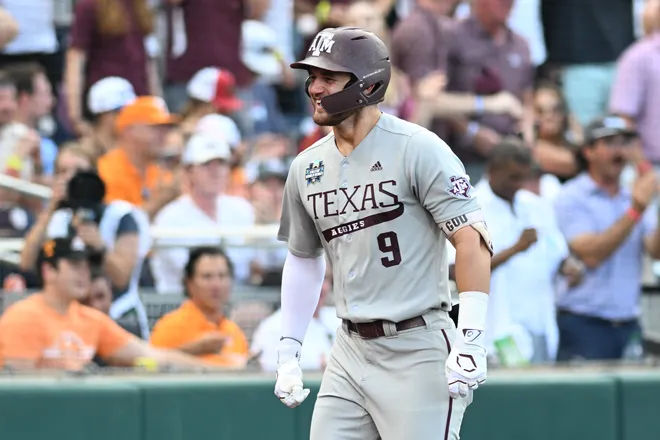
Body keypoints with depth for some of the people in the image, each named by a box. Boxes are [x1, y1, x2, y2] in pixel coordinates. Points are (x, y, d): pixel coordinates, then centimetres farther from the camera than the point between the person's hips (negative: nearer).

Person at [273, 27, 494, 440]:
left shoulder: (418, 149, -10)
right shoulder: (307, 167, 10)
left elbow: (473, 240, -14)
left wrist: (470, 342, -21)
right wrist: (288, 352, 16)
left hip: (418, 351, -7)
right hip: (350, 352, 7)